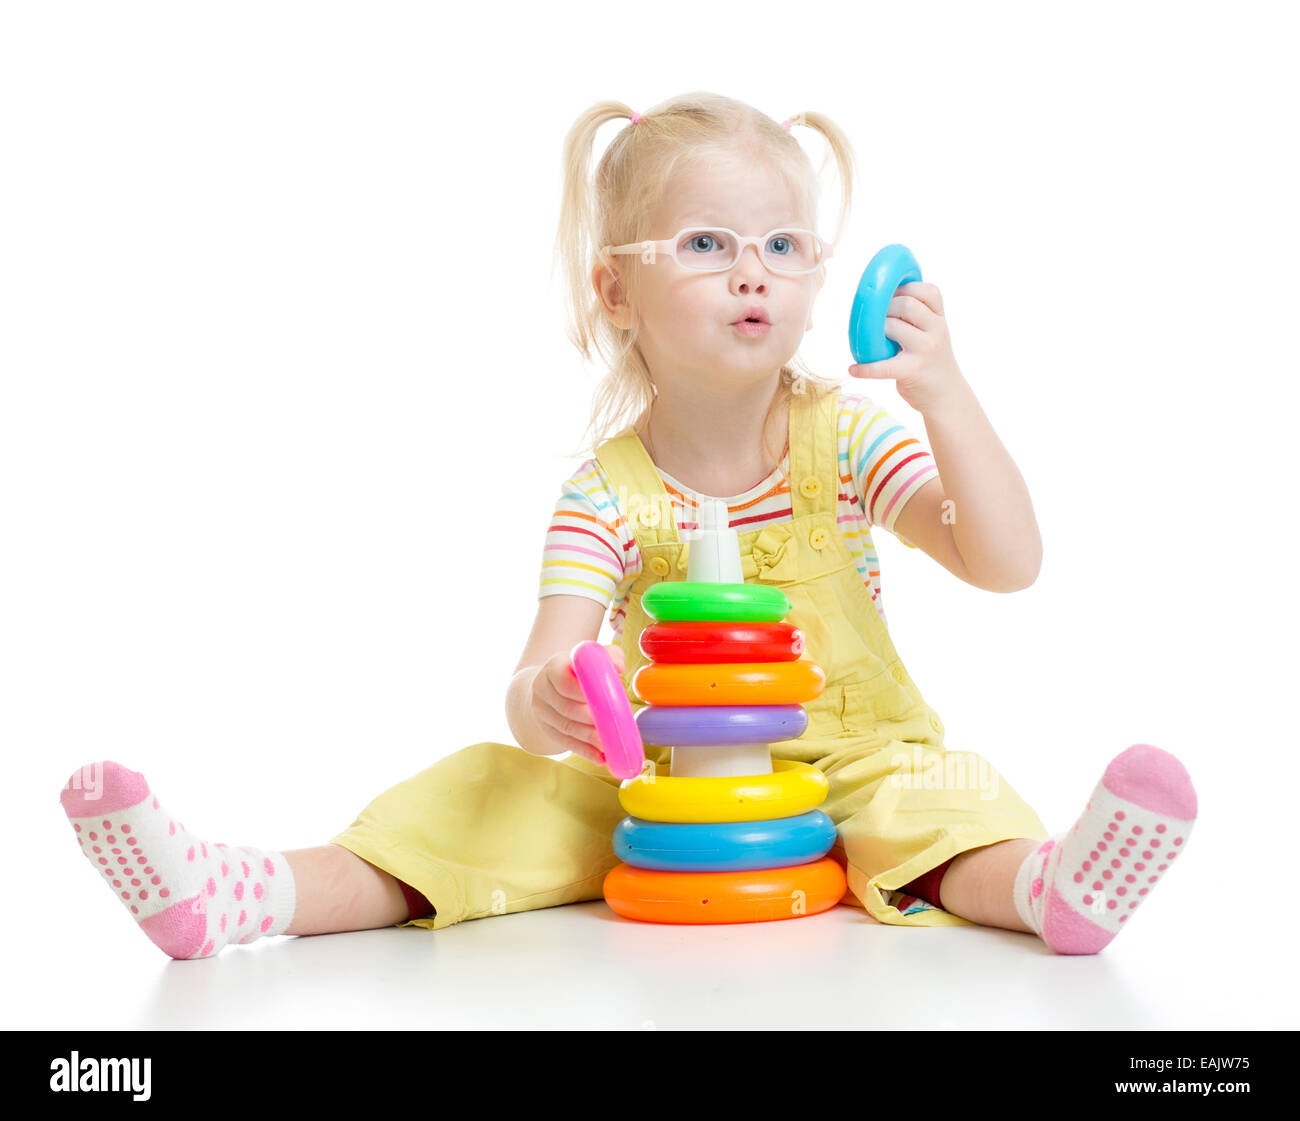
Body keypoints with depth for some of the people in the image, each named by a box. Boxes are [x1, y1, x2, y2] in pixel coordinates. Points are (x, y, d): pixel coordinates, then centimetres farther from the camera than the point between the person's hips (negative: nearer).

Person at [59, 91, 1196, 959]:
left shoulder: (847, 439, -6)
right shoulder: (608, 490, -7)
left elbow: (1008, 563, -15)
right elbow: (544, 673, -17)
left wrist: (945, 391, -28)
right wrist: (545, 704, -44)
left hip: (847, 760, 0)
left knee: (934, 793, -31)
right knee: (490, 789, -16)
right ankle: (243, 892, -24)